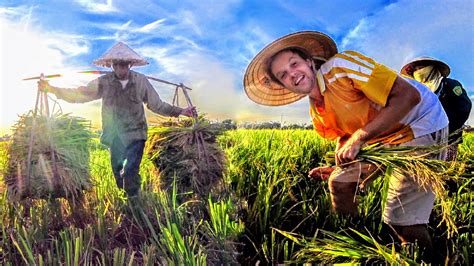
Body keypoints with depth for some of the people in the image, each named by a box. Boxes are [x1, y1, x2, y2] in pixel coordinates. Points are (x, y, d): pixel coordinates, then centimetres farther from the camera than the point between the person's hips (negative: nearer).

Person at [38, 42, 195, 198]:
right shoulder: (104, 82, -5)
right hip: (114, 137, 3)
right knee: (118, 172, 16)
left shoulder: (141, 81, -5)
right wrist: (51, 89, -16)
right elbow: (79, 94, -6)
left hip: (135, 134, -2)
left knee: (130, 171, -16)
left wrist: (180, 111, -5)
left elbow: (157, 105, 1)